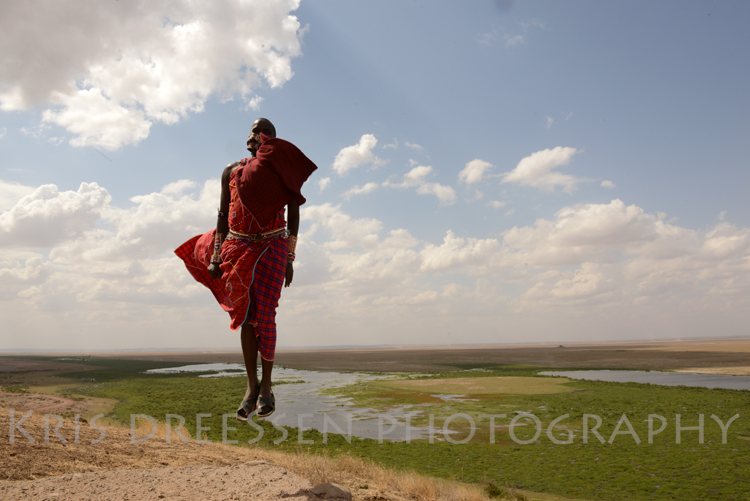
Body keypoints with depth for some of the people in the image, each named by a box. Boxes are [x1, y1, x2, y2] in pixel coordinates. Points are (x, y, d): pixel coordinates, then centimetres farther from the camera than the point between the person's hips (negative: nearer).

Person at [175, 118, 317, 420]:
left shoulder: (281, 170, 4)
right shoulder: (231, 172, 10)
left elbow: (294, 215, 4)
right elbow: (223, 216, 10)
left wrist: (290, 258, -2)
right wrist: (216, 258, 3)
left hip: (272, 247, -2)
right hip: (238, 247, 2)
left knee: (264, 315, -7)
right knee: (245, 316, -1)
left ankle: (266, 386, 2)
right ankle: (251, 386, 5)